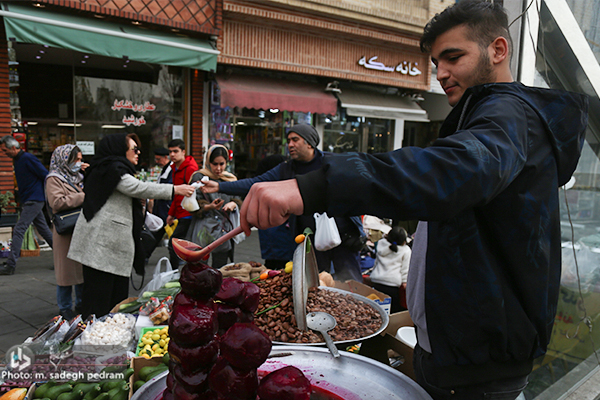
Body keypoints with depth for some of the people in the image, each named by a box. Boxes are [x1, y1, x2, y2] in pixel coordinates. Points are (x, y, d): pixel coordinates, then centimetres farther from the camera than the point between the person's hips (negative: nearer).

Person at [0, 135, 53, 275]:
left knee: (18, 230, -10)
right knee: (44, 230, 13)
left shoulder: (28, 158, -15)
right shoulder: (16, 160, 14)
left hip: (34, 201, -10)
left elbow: (46, 176, -15)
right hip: (28, 201, 10)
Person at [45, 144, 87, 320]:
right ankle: (65, 308, 16)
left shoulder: (79, 177, 16)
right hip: (66, 231, -7)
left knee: (84, 269, 13)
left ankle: (82, 303, 26)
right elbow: (57, 202, -20)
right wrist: (83, 197, -17)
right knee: (67, 270, 2)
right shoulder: (55, 179, -7)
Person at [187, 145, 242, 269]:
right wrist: (209, 207, -24)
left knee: (220, 269, 2)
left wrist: (233, 204, -9)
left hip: (224, 229, 4)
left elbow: (238, 201, 15)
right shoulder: (199, 177, -1)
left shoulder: (230, 179, 12)